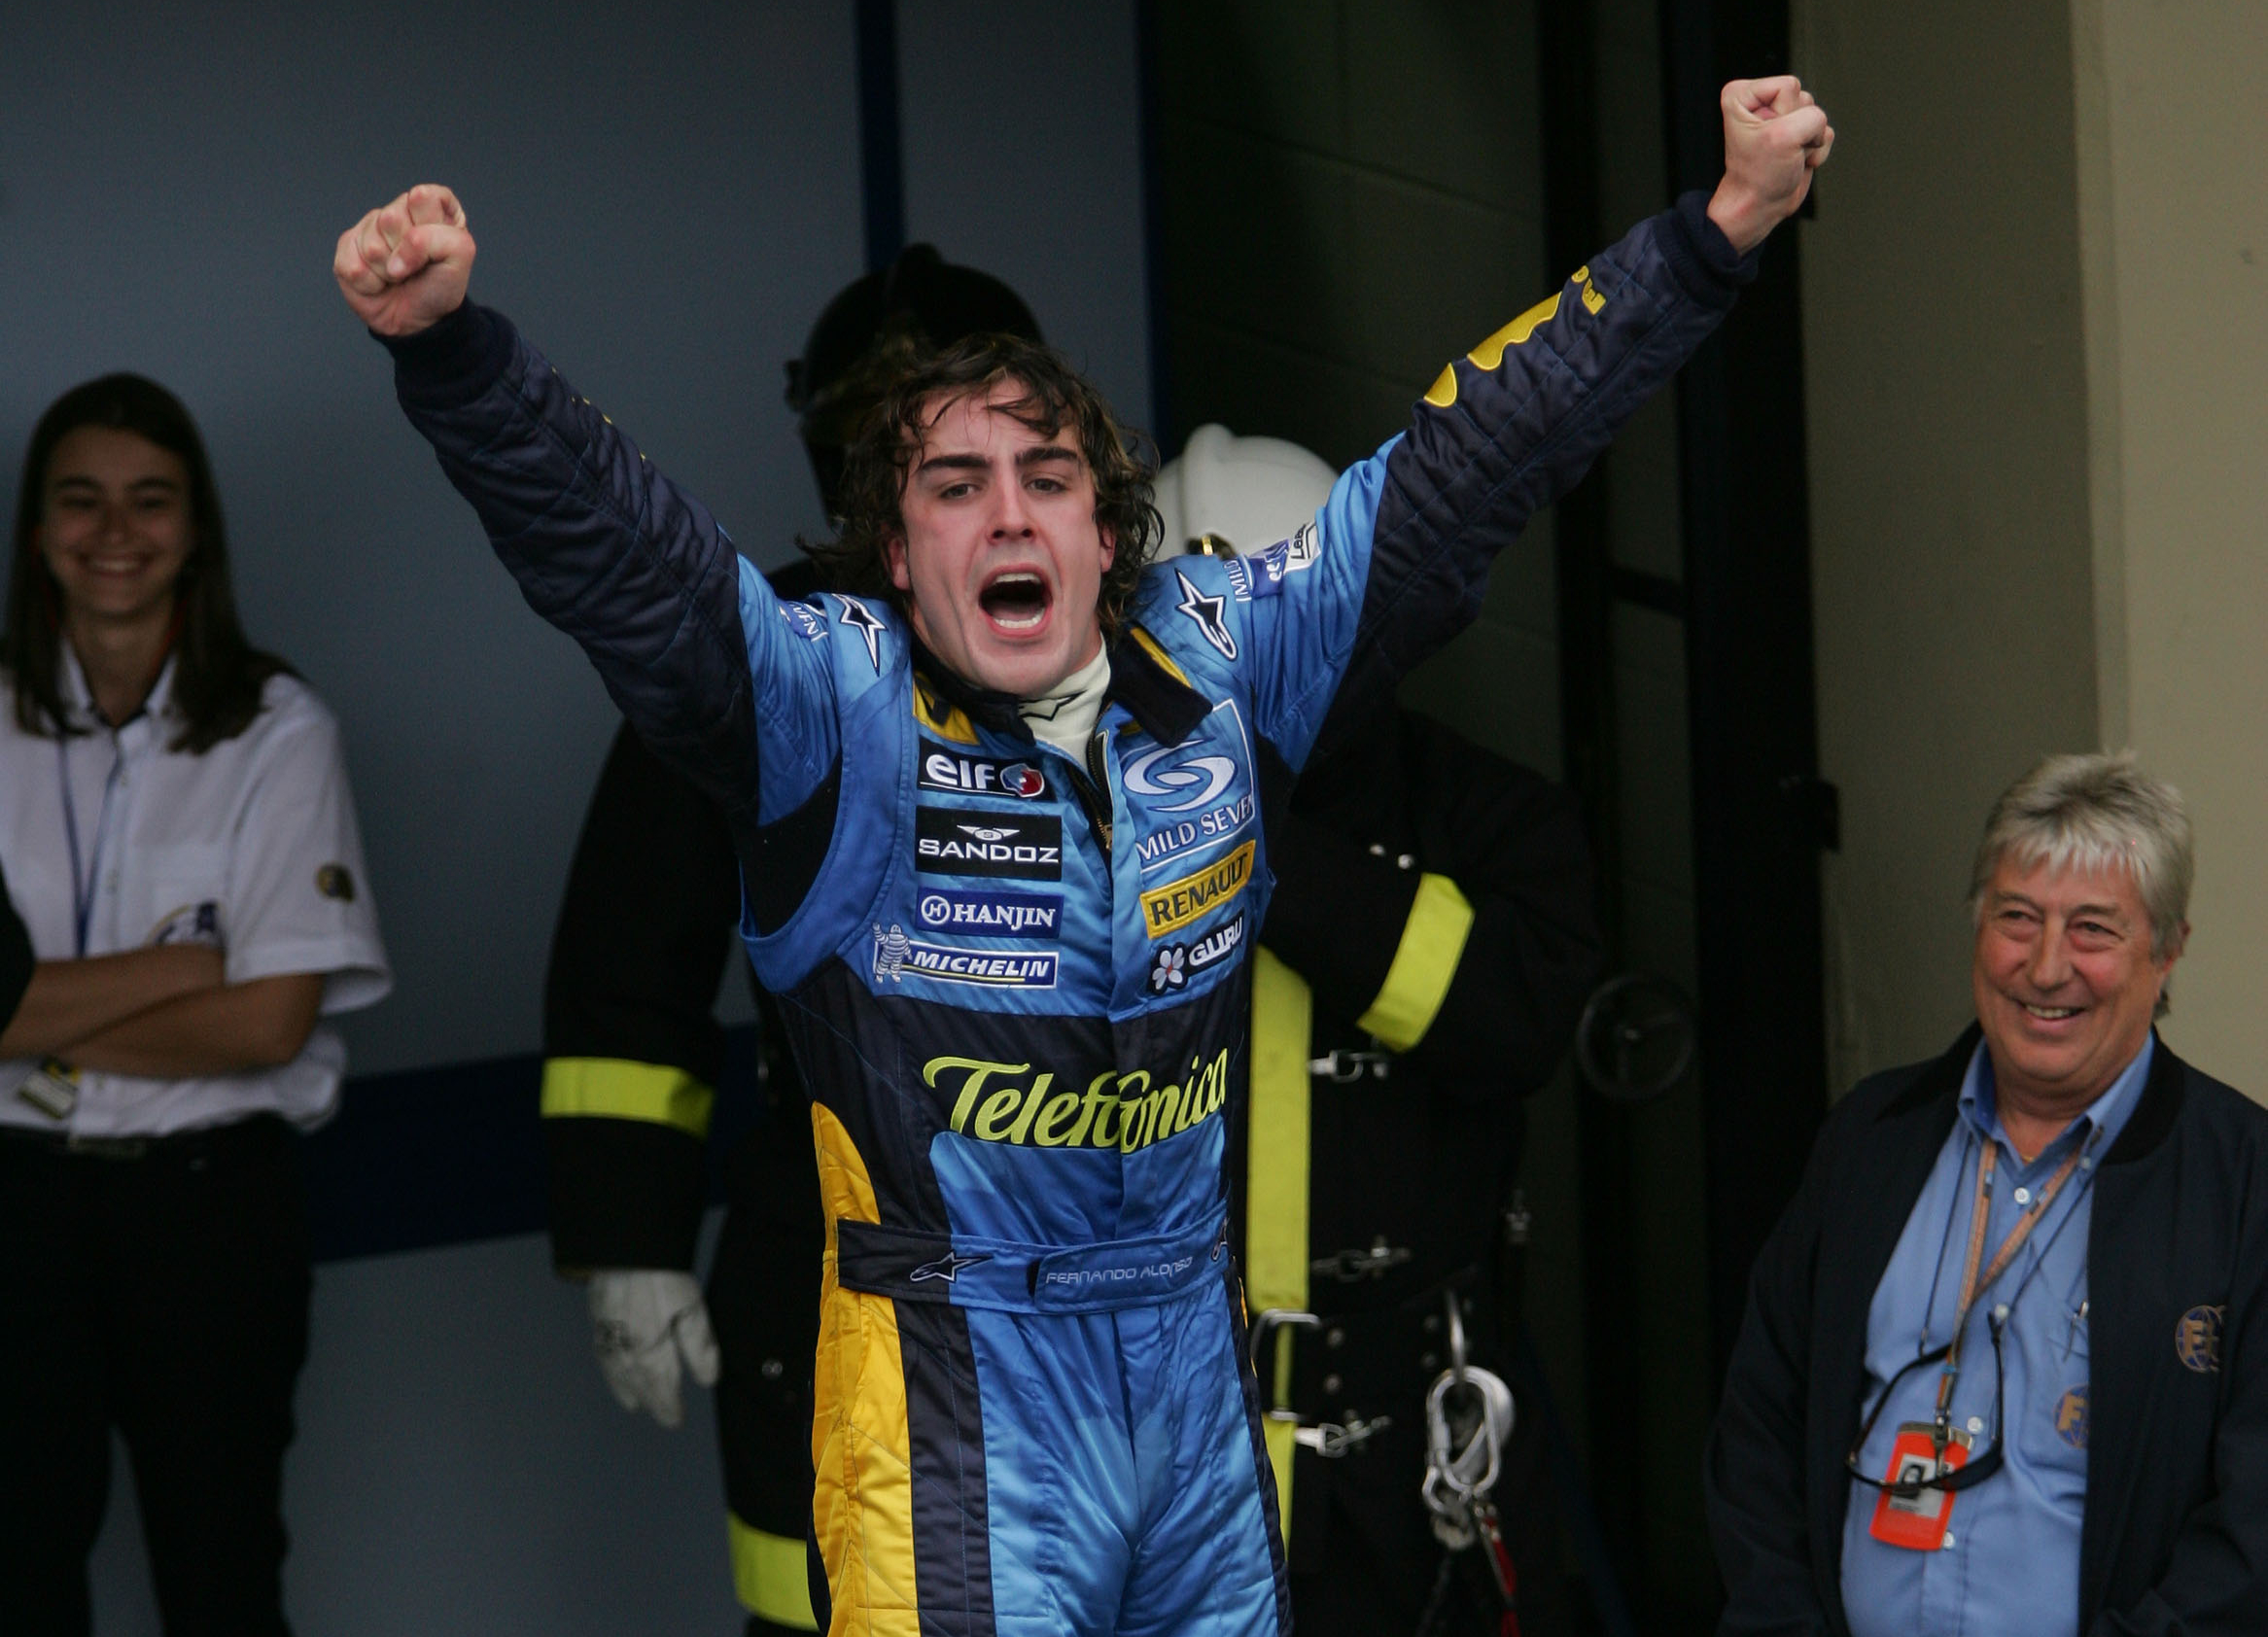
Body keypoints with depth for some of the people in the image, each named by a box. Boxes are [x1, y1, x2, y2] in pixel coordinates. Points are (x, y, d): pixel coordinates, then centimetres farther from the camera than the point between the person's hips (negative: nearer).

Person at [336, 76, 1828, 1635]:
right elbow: (608, 545, -21)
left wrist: (1718, 231, 6)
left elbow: (1467, 465, 6)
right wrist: (449, 341, -38)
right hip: (960, 1391, -4)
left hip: (1199, 1368, 5)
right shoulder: (836, 702, -8)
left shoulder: (1218, 663, 3)